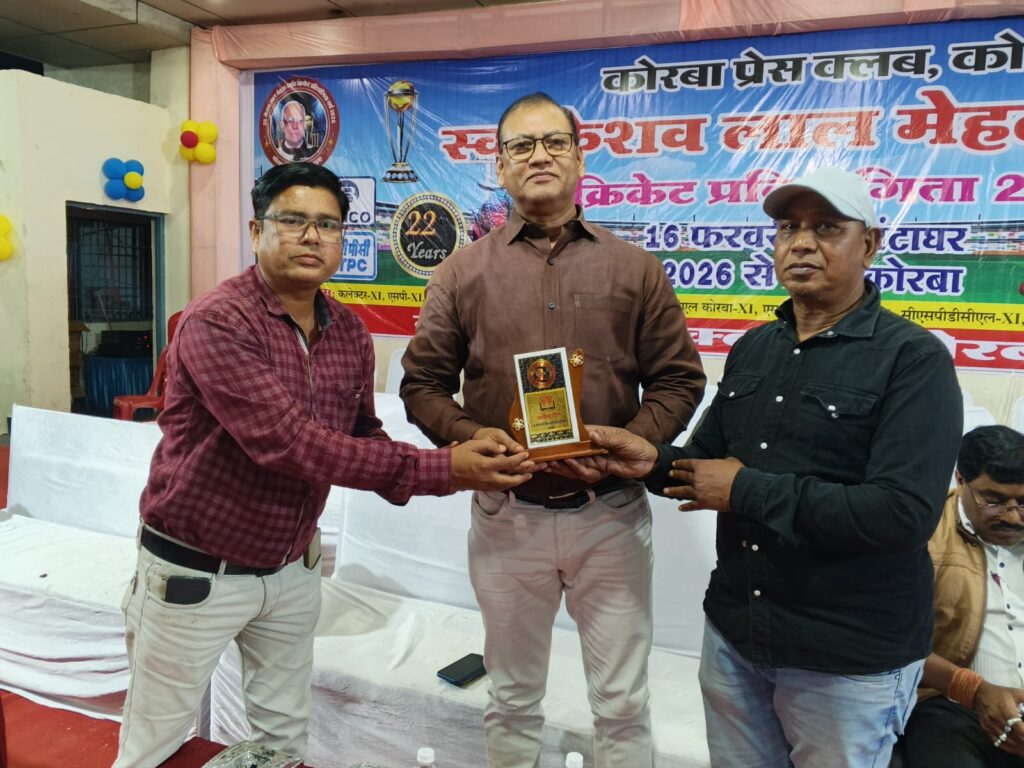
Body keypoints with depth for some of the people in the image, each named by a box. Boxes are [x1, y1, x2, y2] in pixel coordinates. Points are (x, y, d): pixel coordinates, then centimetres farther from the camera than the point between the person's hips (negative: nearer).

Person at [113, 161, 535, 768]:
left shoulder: (351, 333, -1)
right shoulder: (216, 322, -23)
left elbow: (363, 436, 7)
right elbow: (287, 442, -32)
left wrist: (399, 480, -16)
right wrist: (439, 470, -33)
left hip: (293, 569, 6)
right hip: (195, 572, -5)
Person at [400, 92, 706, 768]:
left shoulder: (635, 268, 3)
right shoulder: (463, 272, 3)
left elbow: (679, 379, 3)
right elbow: (422, 383, 4)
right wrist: (469, 436, -15)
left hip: (611, 513, 0)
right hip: (507, 514, 1)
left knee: (623, 704, 14)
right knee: (513, 699, 19)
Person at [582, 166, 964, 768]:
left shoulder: (914, 359, -15)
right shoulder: (752, 348, 5)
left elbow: (905, 512, -26)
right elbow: (709, 460, 12)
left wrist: (748, 491, -21)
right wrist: (655, 462, -10)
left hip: (849, 656, -5)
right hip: (732, 631, 6)